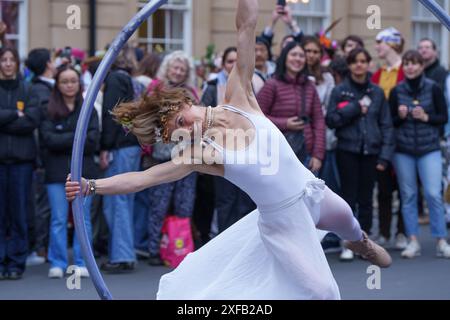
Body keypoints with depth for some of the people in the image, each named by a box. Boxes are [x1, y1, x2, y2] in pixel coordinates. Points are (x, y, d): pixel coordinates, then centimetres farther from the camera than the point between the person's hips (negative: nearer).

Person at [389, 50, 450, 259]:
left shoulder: (433, 89, 0)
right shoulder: (396, 91, 4)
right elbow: (390, 121, 9)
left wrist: (426, 117, -13)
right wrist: (400, 116, -11)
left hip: (429, 149, -2)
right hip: (403, 150, 2)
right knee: (408, 195, 4)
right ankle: (413, 241, 10)